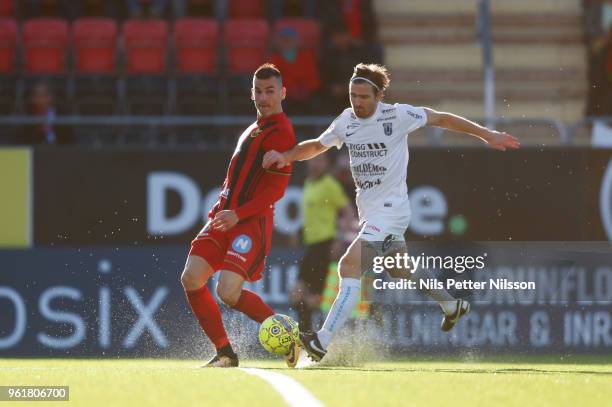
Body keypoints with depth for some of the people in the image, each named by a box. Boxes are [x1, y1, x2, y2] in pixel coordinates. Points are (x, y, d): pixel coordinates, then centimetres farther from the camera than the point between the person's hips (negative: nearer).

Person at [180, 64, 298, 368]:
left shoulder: (280, 133, -9)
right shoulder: (255, 128, 20)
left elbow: (276, 190, -16)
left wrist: (238, 215, -22)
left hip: (252, 223, -9)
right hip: (226, 216, 9)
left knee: (228, 292, -19)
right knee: (191, 279, -4)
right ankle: (225, 354, 4)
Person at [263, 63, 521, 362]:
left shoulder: (398, 116, -13)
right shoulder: (346, 121, 4)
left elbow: (442, 119, -3)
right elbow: (316, 146, 18)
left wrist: (487, 135, 0)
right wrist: (285, 156, -1)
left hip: (390, 211, -8)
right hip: (368, 212, 8)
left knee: (349, 266, -22)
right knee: (402, 271, 23)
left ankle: (322, 342, -28)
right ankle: (452, 306, 50)